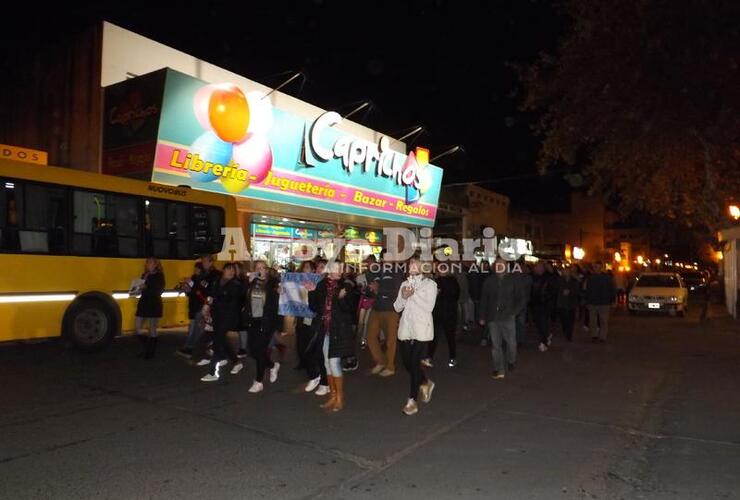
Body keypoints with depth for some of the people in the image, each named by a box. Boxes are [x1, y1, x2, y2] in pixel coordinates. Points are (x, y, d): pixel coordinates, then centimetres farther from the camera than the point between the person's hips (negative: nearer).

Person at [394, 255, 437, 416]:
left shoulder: (430, 284, 1)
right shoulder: (405, 284, 14)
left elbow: (429, 307, -11)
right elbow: (397, 307, 9)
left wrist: (414, 294, -13)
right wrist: (404, 297, -9)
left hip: (421, 330, -5)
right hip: (405, 329, 5)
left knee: (415, 363, -6)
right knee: (407, 363, 7)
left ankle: (412, 400, 4)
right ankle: (426, 383, 34)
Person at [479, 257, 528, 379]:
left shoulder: (514, 280, 0)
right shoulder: (489, 281, 5)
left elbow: (522, 299, 2)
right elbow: (483, 300, 10)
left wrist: (513, 312, -9)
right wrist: (482, 317, 9)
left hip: (507, 318, -1)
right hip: (492, 318, 2)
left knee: (511, 343, 4)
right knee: (495, 345, 3)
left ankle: (511, 362, 32)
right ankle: (499, 370, 10)